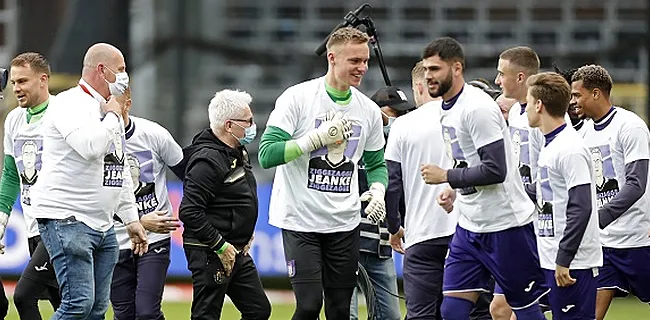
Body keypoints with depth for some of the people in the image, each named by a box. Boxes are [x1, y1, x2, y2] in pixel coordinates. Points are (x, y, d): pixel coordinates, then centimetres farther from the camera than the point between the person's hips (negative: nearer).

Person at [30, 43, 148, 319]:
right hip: (66, 219, -9)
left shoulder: (109, 111, 20)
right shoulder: (70, 104, -10)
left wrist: (131, 219, 23)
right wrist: (112, 117, -11)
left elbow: (121, 171, 27)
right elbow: (91, 146, -28)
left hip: (102, 223, 9)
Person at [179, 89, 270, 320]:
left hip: (237, 252, 10)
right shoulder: (208, 160, -20)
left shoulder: (238, 152, 11)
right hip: (210, 254, -10)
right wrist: (220, 246, -21)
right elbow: (189, 212, -25)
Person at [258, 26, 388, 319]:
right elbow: (266, 155, -15)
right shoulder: (297, 98, -9)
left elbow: (376, 163, 20)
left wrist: (378, 191, -2)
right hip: (300, 220, -5)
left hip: (345, 223, 5)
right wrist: (319, 137, -21)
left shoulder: (368, 110, 7)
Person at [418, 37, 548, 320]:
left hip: (505, 225, -9)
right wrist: (456, 191, 10)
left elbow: (495, 169, -24)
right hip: (469, 225, 9)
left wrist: (446, 177, -15)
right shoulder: (447, 108, 13)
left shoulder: (477, 107, -18)